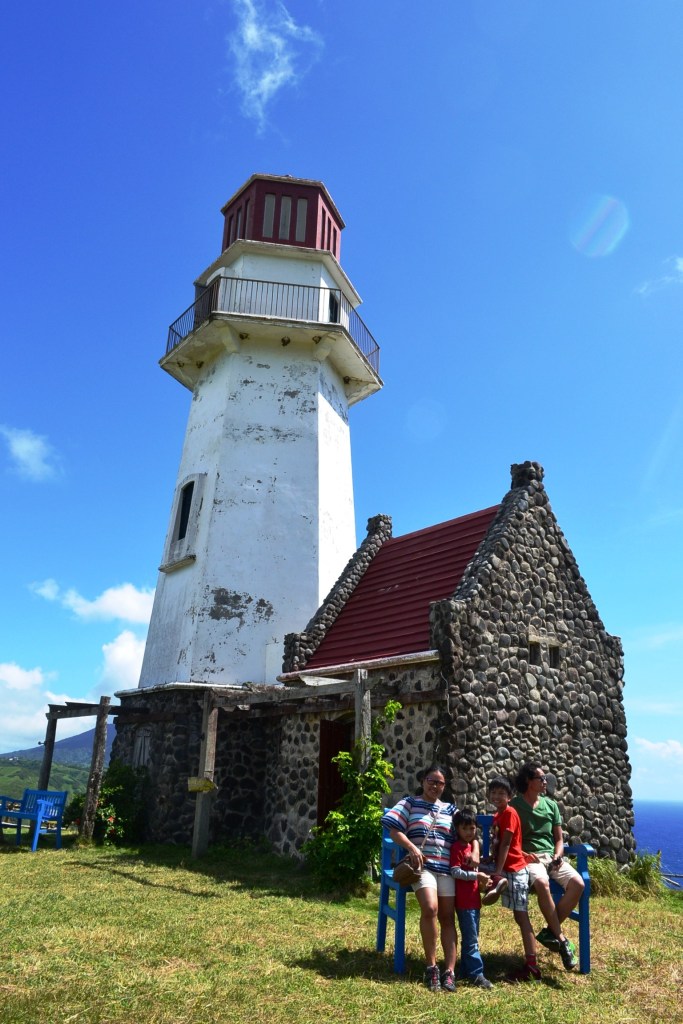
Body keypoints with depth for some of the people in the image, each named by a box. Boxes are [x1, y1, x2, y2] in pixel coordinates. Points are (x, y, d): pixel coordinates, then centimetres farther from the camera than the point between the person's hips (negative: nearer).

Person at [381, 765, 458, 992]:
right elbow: (394, 831, -1)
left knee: (447, 917, -4)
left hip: (447, 867, 4)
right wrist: (412, 847, -16)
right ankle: (431, 967, -9)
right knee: (430, 908, -23)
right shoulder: (409, 803, 9)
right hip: (421, 865, -4)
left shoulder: (450, 809, 19)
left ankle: (449, 971, 1)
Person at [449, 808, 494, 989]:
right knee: (471, 938, -5)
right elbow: (455, 872, -21)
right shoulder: (457, 848, -14)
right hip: (464, 900, -9)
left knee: (471, 937, 15)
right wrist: (477, 875, -22)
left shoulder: (471, 846, 12)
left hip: (474, 898, 9)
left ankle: (466, 970, 24)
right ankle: (477, 973, -1)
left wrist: (483, 879, 5)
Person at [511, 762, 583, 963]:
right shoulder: (514, 806, 1)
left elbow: (559, 838, 17)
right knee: (542, 883, -36)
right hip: (528, 857, -5)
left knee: (578, 883, -23)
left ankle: (549, 932, -9)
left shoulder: (550, 805, 14)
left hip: (551, 855, 5)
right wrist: (523, 854, -14)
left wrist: (557, 856, -2)